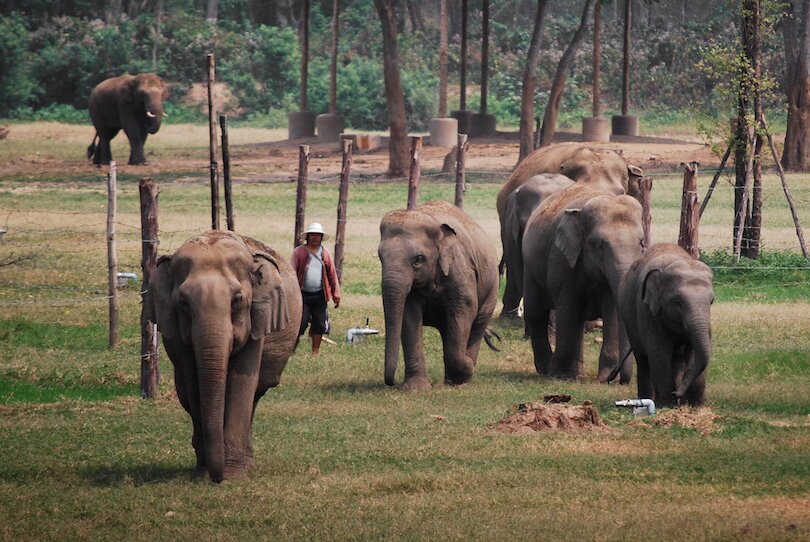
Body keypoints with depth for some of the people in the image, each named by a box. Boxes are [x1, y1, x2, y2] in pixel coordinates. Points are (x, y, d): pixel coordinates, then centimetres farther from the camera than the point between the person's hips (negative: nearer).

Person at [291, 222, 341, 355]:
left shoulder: (325, 253, 10)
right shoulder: (299, 252, 0)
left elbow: (332, 274, 12)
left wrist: (336, 295, 7)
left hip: (319, 295, 3)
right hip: (303, 294, -3)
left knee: (319, 326, 6)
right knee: (300, 324, -8)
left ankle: (315, 353, 17)